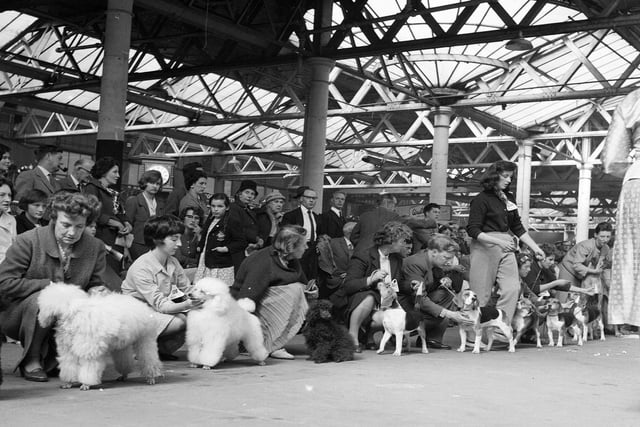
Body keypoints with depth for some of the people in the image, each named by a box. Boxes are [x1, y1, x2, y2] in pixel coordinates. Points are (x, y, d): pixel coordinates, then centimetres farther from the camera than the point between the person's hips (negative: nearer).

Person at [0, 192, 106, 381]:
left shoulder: (96, 248, -4)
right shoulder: (28, 241, -15)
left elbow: (95, 287, 4)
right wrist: (50, 285, -24)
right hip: (19, 314, -4)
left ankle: (51, 359, 7)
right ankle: (31, 361, -12)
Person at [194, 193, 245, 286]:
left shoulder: (232, 222, -9)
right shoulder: (210, 220, 14)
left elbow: (242, 243, -11)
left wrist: (226, 248, -21)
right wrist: (200, 246, 19)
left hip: (221, 268, -7)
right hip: (205, 266, 7)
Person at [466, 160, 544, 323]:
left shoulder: (509, 198, 11)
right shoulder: (482, 199, -8)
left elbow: (518, 227, 17)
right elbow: (473, 230, -13)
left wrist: (535, 248, 10)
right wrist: (498, 241, -23)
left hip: (506, 248, 6)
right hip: (486, 247, -6)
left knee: (513, 289, -4)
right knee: (482, 295, -1)